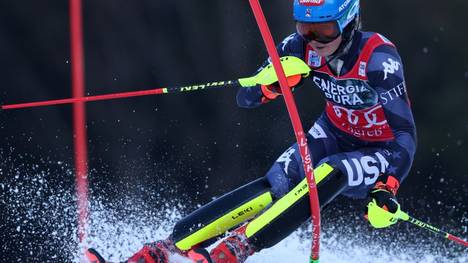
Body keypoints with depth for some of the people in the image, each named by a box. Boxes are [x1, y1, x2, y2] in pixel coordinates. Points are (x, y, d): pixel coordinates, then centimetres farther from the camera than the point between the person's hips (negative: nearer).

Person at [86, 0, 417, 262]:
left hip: (383, 154, -4)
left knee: (330, 173, -35)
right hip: (335, 136, 4)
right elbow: (247, 98, -9)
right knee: (276, 187, -20)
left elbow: (406, 135, -28)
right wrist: (275, 81, -32)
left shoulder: (378, 58, -28)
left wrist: (387, 188, -42)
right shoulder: (301, 48, -13)